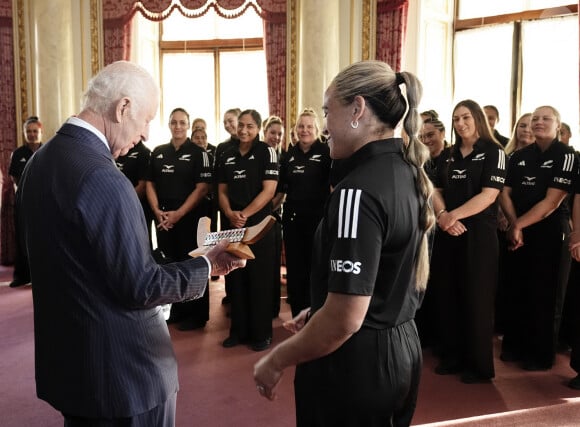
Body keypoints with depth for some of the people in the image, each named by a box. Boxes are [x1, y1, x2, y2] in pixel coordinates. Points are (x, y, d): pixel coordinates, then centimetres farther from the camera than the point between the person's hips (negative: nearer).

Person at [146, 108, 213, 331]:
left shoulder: (198, 153, -4)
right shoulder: (158, 152, 9)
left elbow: (202, 188, -10)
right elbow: (150, 183, 10)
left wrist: (179, 213, -15)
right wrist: (157, 210, -5)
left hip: (190, 218, -5)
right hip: (163, 218, 5)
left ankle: (197, 314, 13)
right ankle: (176, 310, 25)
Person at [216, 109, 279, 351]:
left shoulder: (267, 152, -4)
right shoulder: (226, 156, 10)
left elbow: (269, 190, -11)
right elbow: (222, 191, 10)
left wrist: (245, 214, -16)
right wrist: (230, 214, -9)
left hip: (259, 224, -4)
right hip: (231, 224, 5)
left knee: (259, 279, 2)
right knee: (235, 278, 9)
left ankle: (262, 333, 13)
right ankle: (238, 330, 22)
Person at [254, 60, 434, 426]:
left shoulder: (358, 190, -25)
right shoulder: (408, 174, 3)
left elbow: (345, 320, -28)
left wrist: (277, 361, -13)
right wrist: (318, 313, 17)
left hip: (355, 363, -8)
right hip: (401, 350, 9)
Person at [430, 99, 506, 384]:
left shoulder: (493, 152, -3)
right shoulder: (450, 155, 14)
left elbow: (489, 194, -14)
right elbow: (436, 191, 6)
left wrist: (454, 215, -20)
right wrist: (442, 215, -13)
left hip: (478, 233, -5)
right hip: (447, 233, 6)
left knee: (475, 299, 0)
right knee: (446, 296, 8)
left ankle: (479, 365, 13)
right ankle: (452, 356, 22)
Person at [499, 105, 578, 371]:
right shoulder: (519, 157, 9)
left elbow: (552, 201, -15)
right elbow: (505, 193, 5)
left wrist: (519, 224, -14)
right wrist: (514, 225, -11)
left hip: (550, 233, -5)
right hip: (518, 233, 5)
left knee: (545, 296, 3)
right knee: (517, 292, 11)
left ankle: (542, 354, 16)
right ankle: (515, 346, 25)